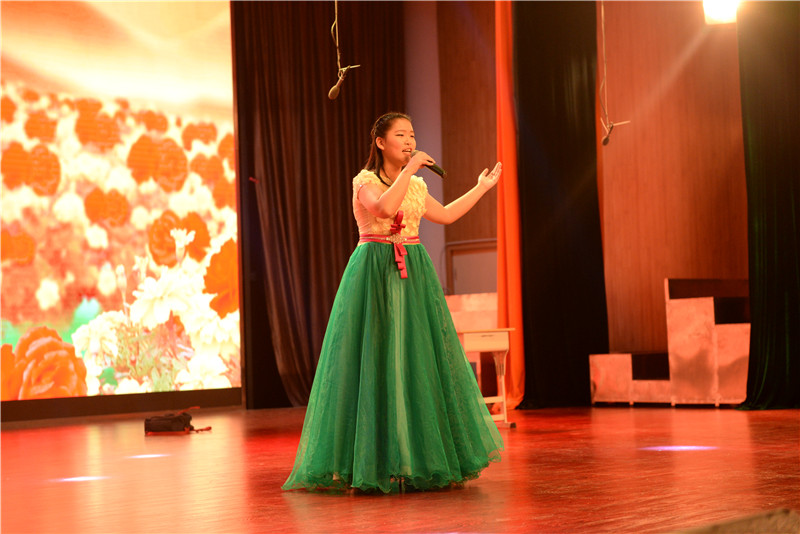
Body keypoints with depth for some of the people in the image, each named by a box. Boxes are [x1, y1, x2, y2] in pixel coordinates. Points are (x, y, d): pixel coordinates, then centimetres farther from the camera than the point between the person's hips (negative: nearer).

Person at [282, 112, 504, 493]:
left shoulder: (416, 185, 13)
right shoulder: (365, 181, -6)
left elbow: (446, 215, 26)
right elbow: (384, 208, -26)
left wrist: (482, 187, 30)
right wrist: (409, 169, -21)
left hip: (414, 275, 6)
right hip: (376, 273, -6)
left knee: (419, 359, 5)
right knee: (378, 359, -6)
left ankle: (420, 456, 12)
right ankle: (379, 459, -1)